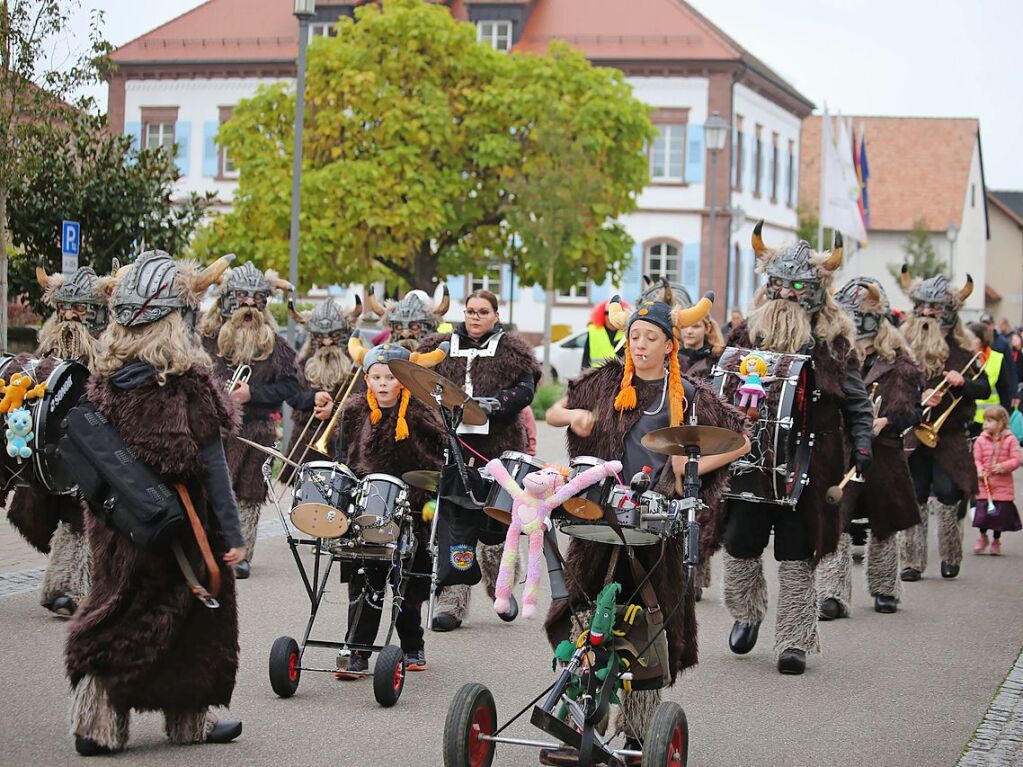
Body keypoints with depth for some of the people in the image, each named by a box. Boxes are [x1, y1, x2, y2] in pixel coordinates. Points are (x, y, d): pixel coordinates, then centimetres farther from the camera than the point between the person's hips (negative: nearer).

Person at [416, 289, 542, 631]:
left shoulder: (511, 350, 5)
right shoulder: (441, 348, 14)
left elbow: (525, 390, -7)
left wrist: (493, 403, -22)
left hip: (496, 449, -2)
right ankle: (451, 603, -2)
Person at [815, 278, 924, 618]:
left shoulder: (897, 361, -1)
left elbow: (911, 410, -1)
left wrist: (885, 422, -17)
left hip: (882, 454, -1)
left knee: (883, 526, 13)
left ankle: (884, 589, 30)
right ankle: (833, 594, -10)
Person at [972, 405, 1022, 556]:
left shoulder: (1010, 440, -3)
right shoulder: (981, 440, 1)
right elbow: (976, 459, 1)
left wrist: (1003, 467, -22)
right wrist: (979, 471, -19)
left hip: (1003, 485, -1)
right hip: (984, 484, 1)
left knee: (1001, 512, 2)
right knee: (982, 511, -3)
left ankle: (996, 541, 21)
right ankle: (983, 537, 21)